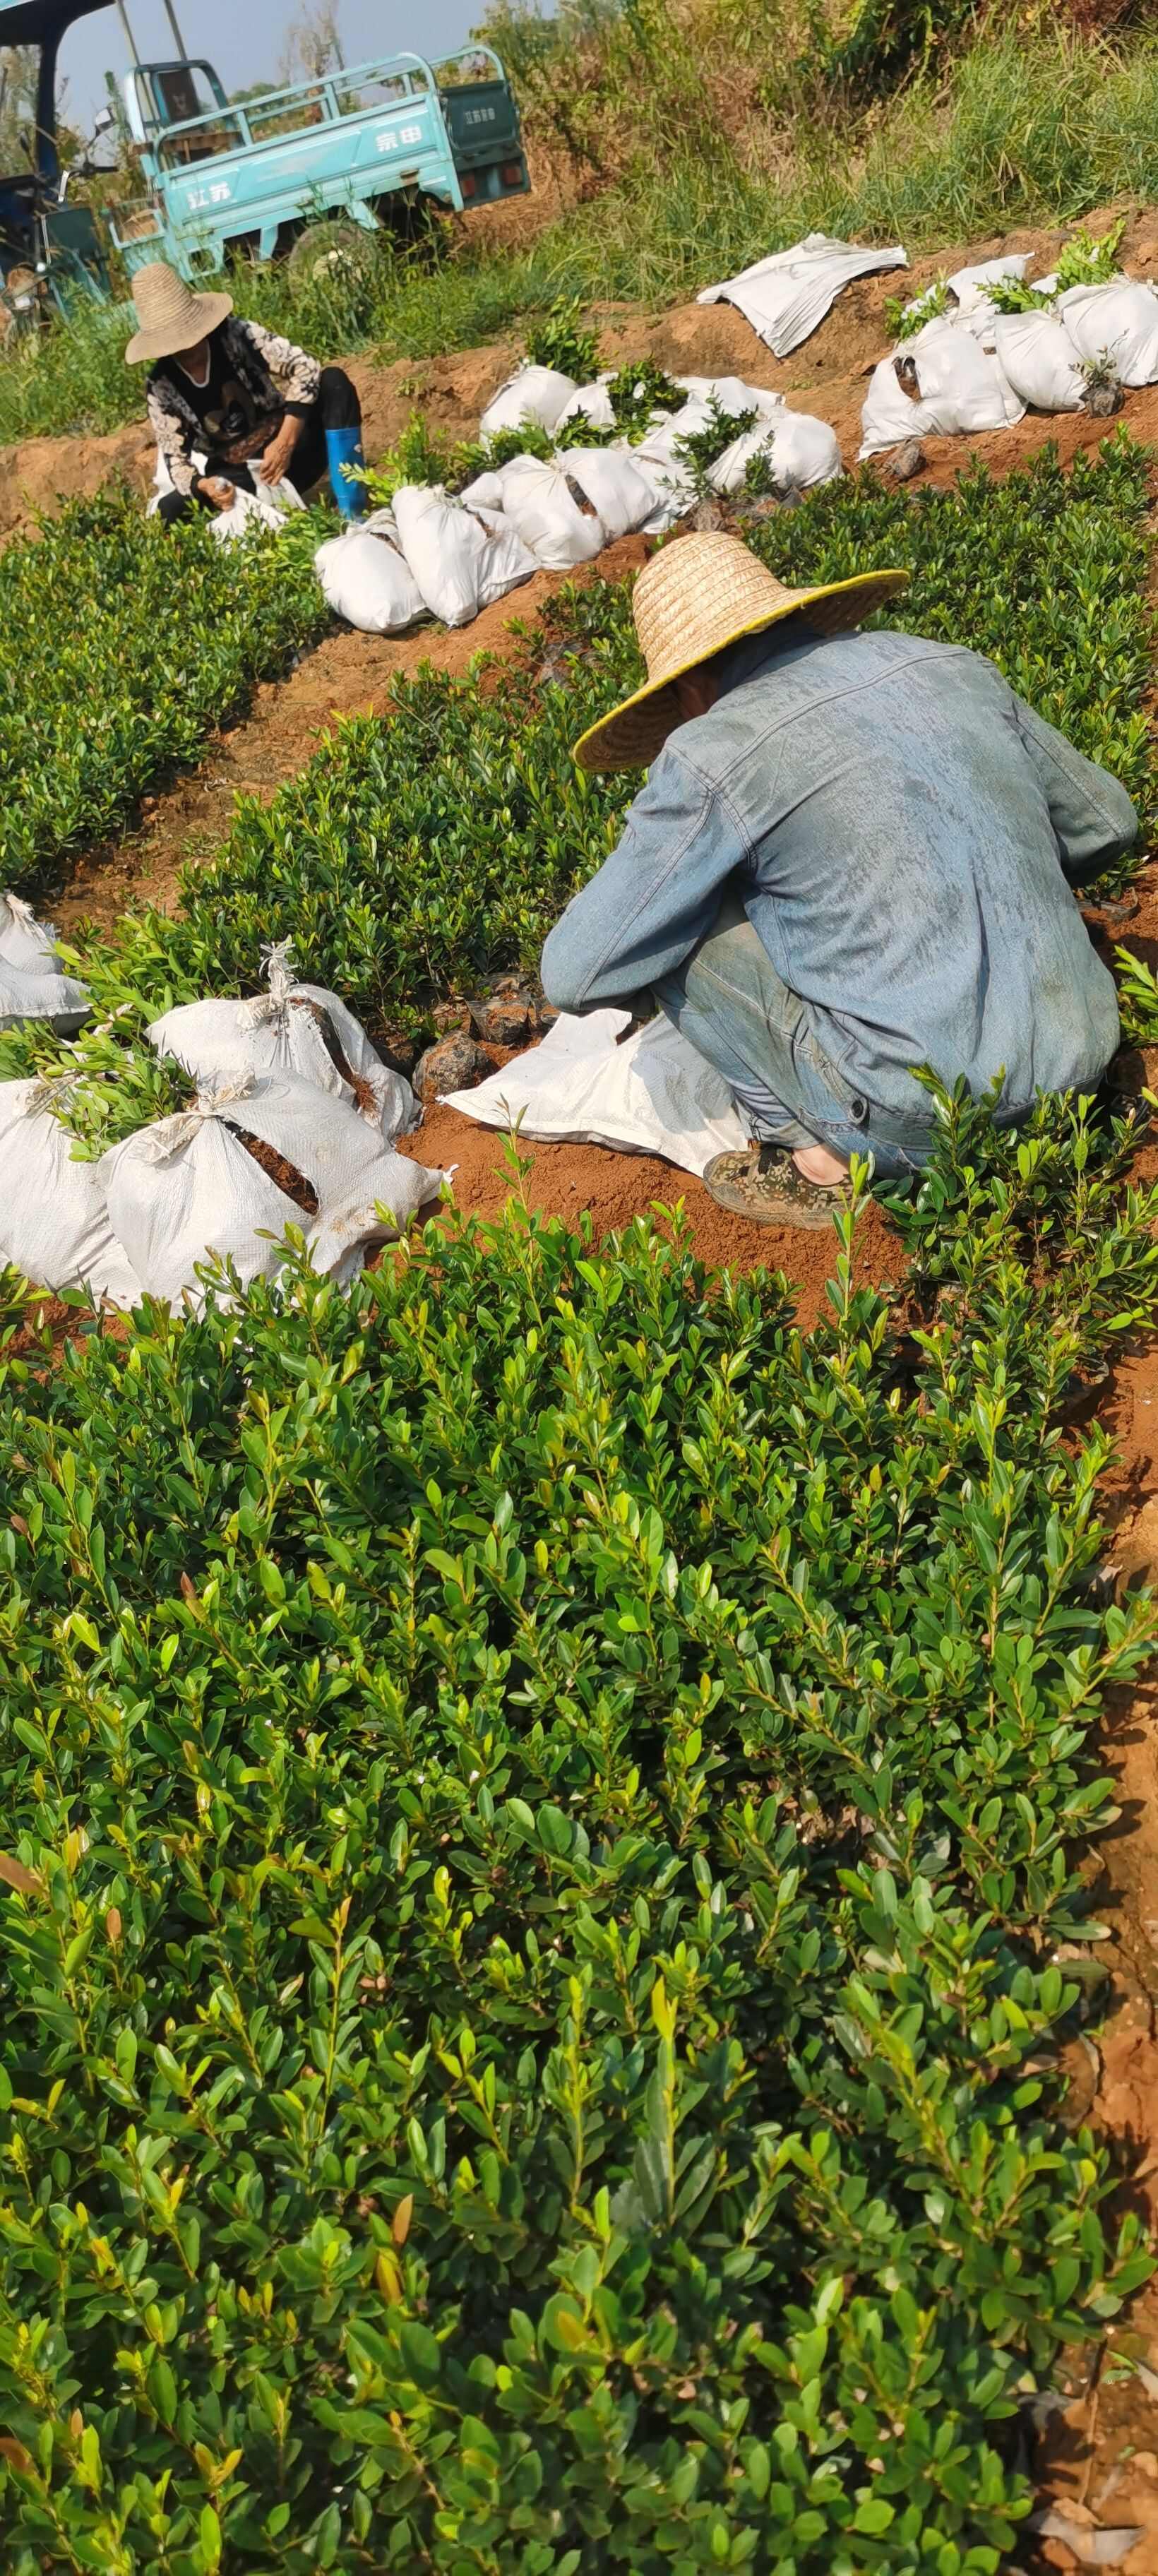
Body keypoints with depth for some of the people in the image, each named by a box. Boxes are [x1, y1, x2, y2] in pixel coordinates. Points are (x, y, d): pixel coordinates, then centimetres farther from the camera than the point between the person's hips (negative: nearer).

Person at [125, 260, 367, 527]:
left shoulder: (235, 334, -11)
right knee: (168, 513, -27)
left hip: (293, 449, 0)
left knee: (334, 381, -24)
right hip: (240, 478, 0)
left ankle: (353, 510, -26)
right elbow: (176, 460, -5)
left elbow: (305, 369, -16)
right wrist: (203, 485, -30)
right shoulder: (162, 387, -8)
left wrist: (285, 442, -28)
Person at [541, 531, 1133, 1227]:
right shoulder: (952, 665, 9)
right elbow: (1104, 826, 19)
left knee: (673, 927, 5)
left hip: (920, 1122, -6)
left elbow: (574, 975, -4)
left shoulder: (710, 757, -8)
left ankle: (816, 1159, 4)